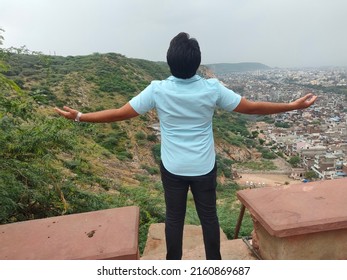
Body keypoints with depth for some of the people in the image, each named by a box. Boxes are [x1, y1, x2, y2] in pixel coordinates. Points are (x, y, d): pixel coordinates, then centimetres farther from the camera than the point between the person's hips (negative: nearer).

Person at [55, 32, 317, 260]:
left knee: (174, 218, 18)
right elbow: (250, 107, -8)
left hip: (173, 168, 0)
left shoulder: (157, 90, -16)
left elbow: (120, 113, -11)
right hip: (204, 168, 1)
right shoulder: (212, 88, -14)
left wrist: (79, 116, 1)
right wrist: (293, 105, 4)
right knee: (209, 216, 18)